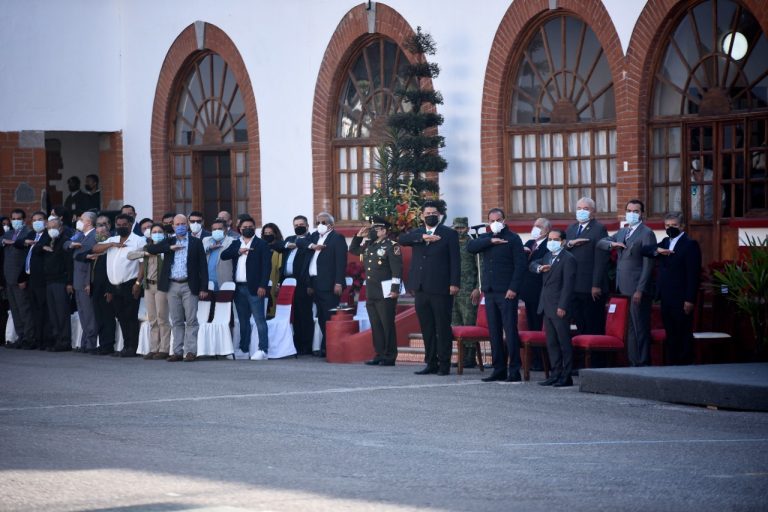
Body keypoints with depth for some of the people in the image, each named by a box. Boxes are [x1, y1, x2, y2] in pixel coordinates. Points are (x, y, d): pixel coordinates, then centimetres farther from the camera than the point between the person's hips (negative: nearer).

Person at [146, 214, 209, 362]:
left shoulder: (196, 243, 4)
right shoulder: (168, 242, 11)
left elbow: (203, 266, 0)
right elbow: (150, 249, -2)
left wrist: (204, 288, -7)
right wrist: (170, 248, -13)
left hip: (189, 286, -3)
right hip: (172, 286, 3)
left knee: (191, 320, -4)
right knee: (176, 321, 6)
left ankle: (191, 351, -2)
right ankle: (177, 351, 8)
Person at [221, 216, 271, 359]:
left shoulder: (261, 244, 2)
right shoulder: (235, 244, 18)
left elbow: (266, 265, -5)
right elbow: (223, 255, 4)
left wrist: (262, 286, -14)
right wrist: (239, 251, -10)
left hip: (254, 288, -5)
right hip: (239, 288, 5)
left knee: (259, 319, -10)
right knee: (243, 320, 10)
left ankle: (263, 351, -15)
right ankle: (244, 349, 15)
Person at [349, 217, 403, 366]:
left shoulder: (391, 246, -8)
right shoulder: (368, 245, 15)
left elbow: (397, 268, -14)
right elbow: (353, 250, 30)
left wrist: (395, 288, -19)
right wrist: (359, 236, 13)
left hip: (385, 293, -8)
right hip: (371, 292, 8)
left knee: (387, 325, -4)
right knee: (375, 325, 9)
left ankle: (390, 357, 1)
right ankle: (379, 354, 15)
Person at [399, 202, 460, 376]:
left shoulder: (449, 234, 3)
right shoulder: (417, 234, 15)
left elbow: (455, 260, -2)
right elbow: (402, 239, -5)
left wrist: (454, 283, -11)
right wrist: (422, 237, -18)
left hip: (440, 289, -4)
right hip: (421, 289, 4)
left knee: (443, 328, -3)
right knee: (427, 328, 7)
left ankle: (444, 364, 0)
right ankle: (431, 363, 12)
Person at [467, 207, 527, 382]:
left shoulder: (513, 239, 0)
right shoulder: (485, 238, 16)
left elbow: (521, 265, -7)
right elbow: (470, 247, -3)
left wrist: (513, 288, -15)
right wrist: (491, 241, -12)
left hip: (506, 292, -6)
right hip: (490, 292, 6)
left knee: (510, 331, -8)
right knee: (494, 332, 8)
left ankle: (514, 371, -8)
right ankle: (499, 370, 13)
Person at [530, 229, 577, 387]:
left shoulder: (568, 259, -9)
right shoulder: (547, 257, 18)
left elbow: (568, 284, -14)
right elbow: (532, 264, 13)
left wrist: (562, 307, -20)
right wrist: (539, 268, -11)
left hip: (560, 308, -9)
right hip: (547, 307, 9)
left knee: (564, 342, -4)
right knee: (551, 343, 10)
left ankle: (566, 377, -3)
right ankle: (556, 374, 15)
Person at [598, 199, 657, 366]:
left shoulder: (647, 233, -6)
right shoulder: (622, 232, 17)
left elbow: (648, 264, -12)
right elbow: (600, 243, 20)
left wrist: (640, 290, -17)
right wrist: (612, 244, -3)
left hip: (637, 290, -7)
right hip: (623, 289, 7)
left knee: (640, 328, -4)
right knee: (629, 328, 10)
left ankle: (643, 364, -2)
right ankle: (633, 362, 14)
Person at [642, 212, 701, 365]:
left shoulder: (690, 245, -7)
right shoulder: (665, 242, 18)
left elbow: (693, 274, -12)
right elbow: (644, 250, 11)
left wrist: (690, 300, -18)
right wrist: (657, 250, -10)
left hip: (681, 299, -7)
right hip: (666, 299, 7)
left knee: (684, 335, -4)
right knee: (671, 335, 10)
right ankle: (672, 364, 14)